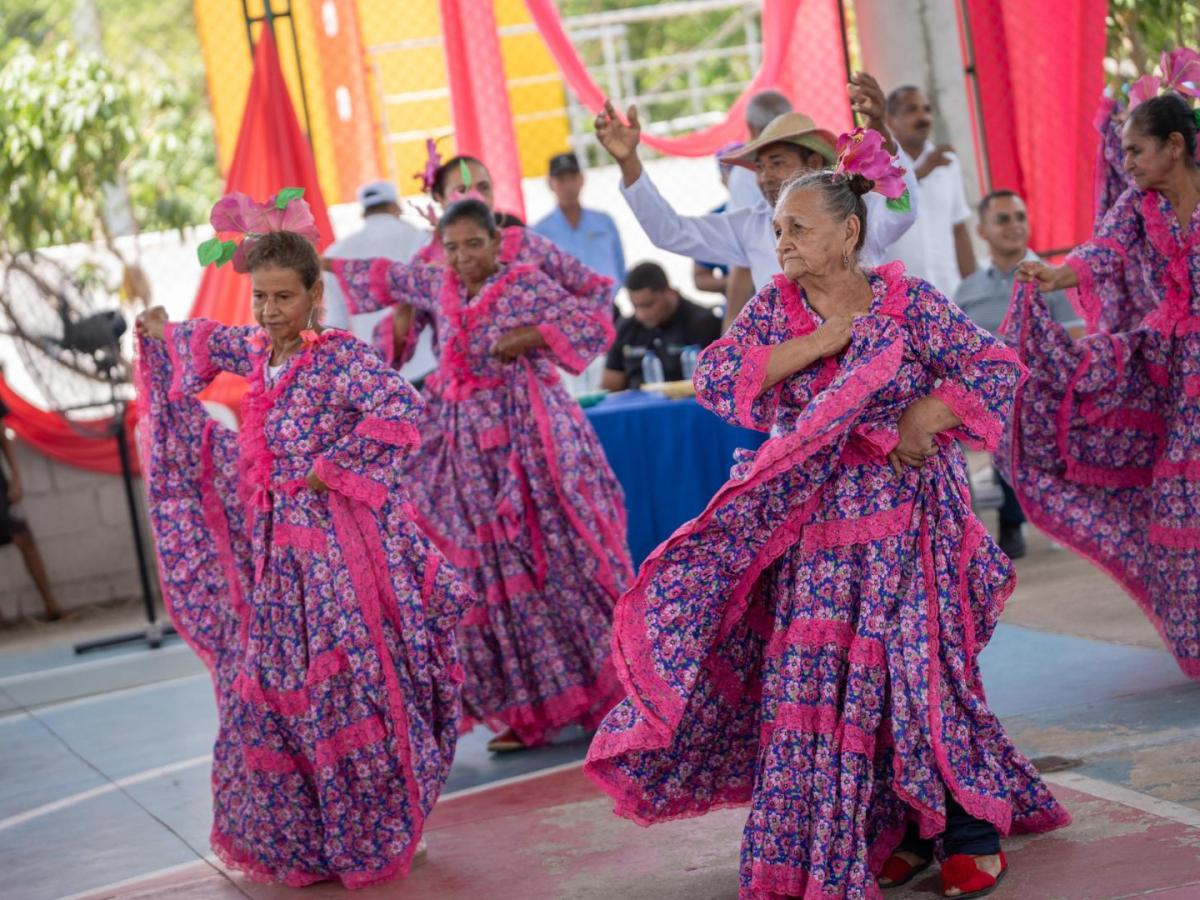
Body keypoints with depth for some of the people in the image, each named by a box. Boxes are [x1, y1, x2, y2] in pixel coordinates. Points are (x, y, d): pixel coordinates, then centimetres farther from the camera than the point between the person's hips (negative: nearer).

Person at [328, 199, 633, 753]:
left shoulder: (526, 283, -7)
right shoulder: (437, 286, 10)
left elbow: (597, 322, -10)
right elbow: (390, 279, 29)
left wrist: (531, 337, -19)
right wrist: (327, 264, 37)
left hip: (530, 439, -6)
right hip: (469, 447, 6)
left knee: (560, 559, -6)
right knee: (490, 572, 6)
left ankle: (614, 691, 5)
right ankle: (529, 712, 14)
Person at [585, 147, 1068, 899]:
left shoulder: (910, 303, -7)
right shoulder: (775, 310, 1)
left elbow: (999, 368, -6)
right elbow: (716, 380, -13)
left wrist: (923, 419, -17)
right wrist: (818, 343, -16)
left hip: (908, 519, -3)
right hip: (815, 525, 4)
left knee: (921, 673, -4)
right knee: (819, 677, 2)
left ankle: (976, 830, 13)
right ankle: (905, 832, 17)